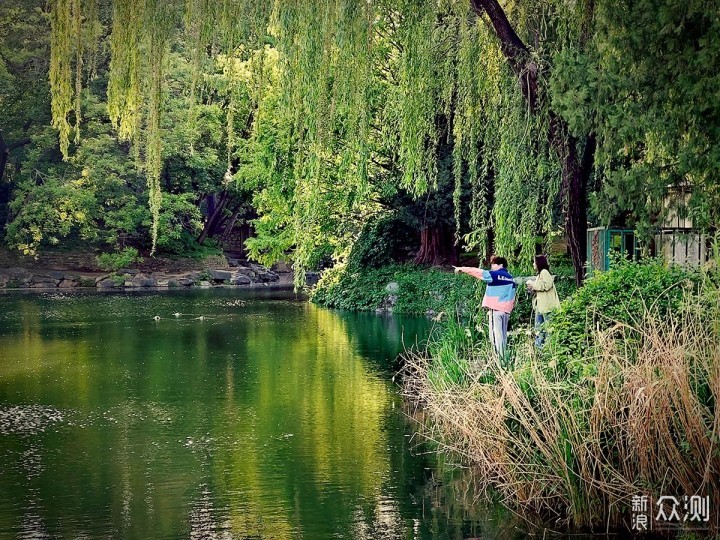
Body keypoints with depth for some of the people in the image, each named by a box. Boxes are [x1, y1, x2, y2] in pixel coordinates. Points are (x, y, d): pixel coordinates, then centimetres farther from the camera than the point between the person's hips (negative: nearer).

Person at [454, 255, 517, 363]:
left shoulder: (494, 275, -7)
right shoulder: (510, 278, 14)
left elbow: (477, 272, -2)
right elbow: (512, 297, 14)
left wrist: (462, 269, 7)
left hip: (496, 309, -7)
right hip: (506, 310, 7)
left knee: (496, 335, -7)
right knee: (503, 335, 11)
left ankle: (500, 359, -10)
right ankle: (504, 360, 13)